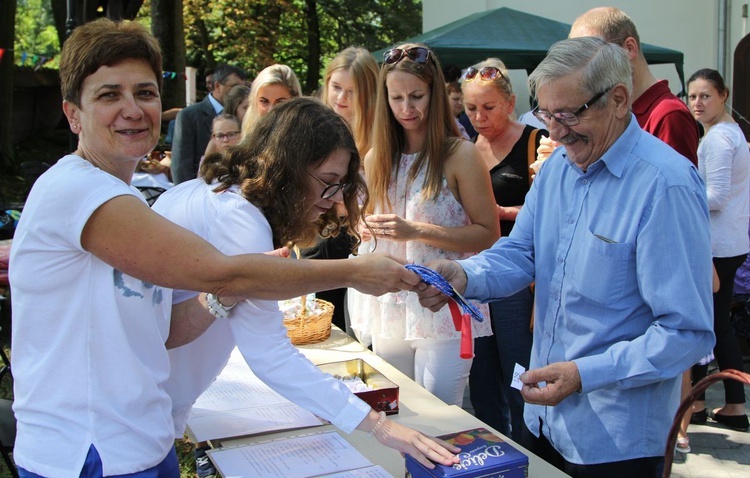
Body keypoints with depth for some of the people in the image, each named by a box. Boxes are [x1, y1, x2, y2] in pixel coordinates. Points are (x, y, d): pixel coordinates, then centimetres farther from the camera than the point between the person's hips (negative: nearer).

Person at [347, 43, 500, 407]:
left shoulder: (460, 155, -8)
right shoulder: (377, 157, 8)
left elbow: (488, 235, -10)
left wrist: (418, 231, -19)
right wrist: (366, 227, -3)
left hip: (443, 307, -5)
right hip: (388, 309, 6)